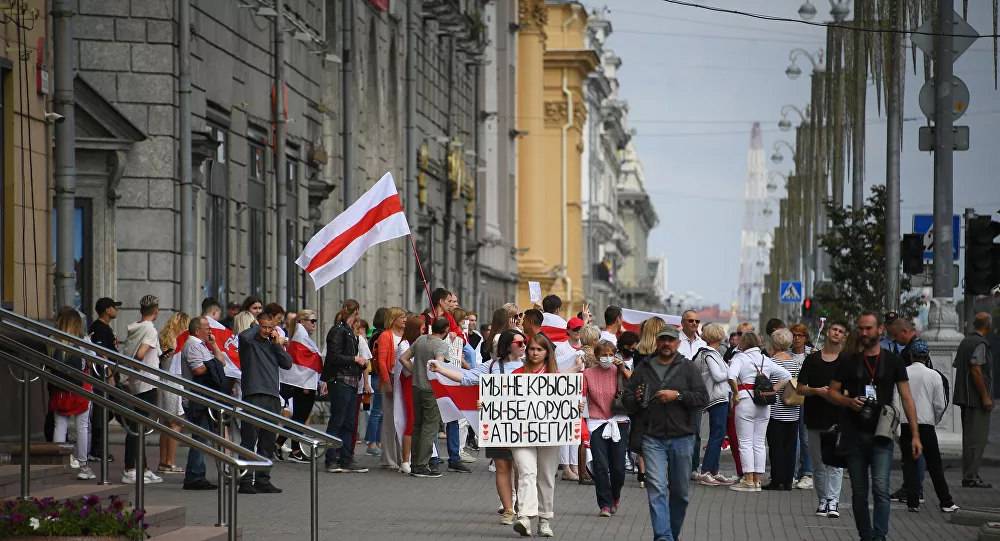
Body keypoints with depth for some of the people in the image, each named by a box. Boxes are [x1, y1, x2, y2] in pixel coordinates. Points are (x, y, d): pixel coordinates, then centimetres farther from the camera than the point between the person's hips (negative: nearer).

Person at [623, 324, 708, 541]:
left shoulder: (688, 368, 4)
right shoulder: (643, 369, 9)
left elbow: (703, 398, -3)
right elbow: (627, 401, 13)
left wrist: (678, 395, -16)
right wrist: (636, 399, -10)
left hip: (681, 438, 0)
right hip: (652, 438, 0)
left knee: (680, 491, 10)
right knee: (657, 489, -12)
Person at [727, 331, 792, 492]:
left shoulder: (740, 358, -4)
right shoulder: (766, 360, 13)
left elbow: (732, 376, -23)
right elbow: (786, 376, 13)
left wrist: (735, 393, -11)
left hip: (745, 401, -5)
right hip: (764, 404, 5)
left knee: (745, 442, -1)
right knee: (759, 442, 10)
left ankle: (748, 480, -3)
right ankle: (757, 481, 10)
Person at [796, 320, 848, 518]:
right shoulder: (812, 359, 9)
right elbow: (799, 388, 7)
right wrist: (817, 391, -11)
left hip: (838, 418, -3)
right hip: (815, 417, 3)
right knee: (818, 461, 6)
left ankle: (833, 501, -13)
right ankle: (823, 500, 13)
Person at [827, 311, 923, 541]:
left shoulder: (893, 362, 4)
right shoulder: (849, 362, 8)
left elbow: (906, 398, 3)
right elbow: (832, 392, 12)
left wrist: (915, 435, -3)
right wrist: (849, 401, -11)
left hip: (882, 436, -2)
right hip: (854, 435, 2)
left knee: (880, 488, -17)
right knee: (859, 493, 7)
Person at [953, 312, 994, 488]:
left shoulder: (965, 342, 14)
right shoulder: (980, 344, -14)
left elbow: (957, 366, 18)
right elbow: (976, 370, -21)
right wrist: (985, 396, -18)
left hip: (965, 396, 9)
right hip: (977, 399, -9)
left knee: (970, 437, 14)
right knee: (977, 438, -7)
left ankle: (969, 475, 18)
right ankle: (971, 477, -8)